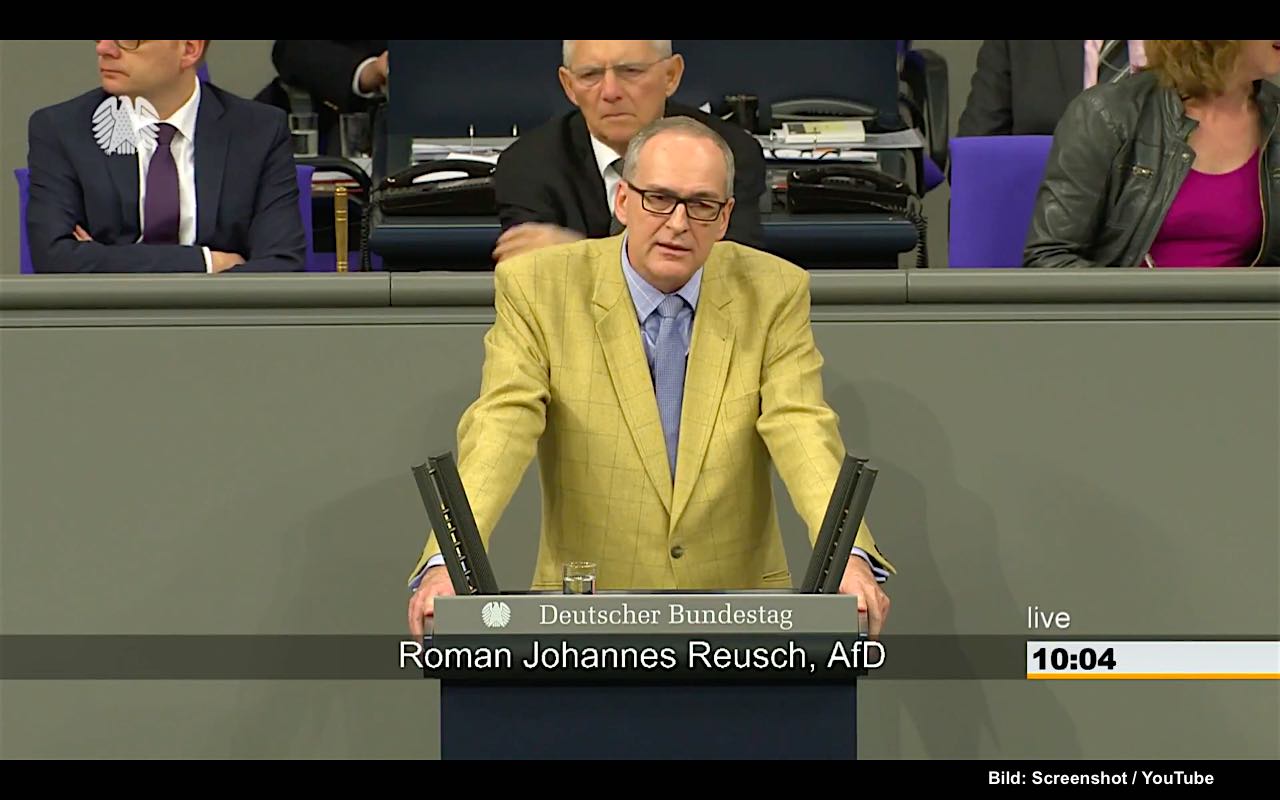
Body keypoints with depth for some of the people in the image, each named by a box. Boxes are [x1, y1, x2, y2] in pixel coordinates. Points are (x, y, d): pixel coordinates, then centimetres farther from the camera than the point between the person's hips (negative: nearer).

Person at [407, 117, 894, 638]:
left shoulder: (774, 295, 3)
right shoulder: (536, 288, -2)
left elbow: (802, 429, -8)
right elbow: (502, 426, -12)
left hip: (739, 607, 1)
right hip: (586, 610, 0)